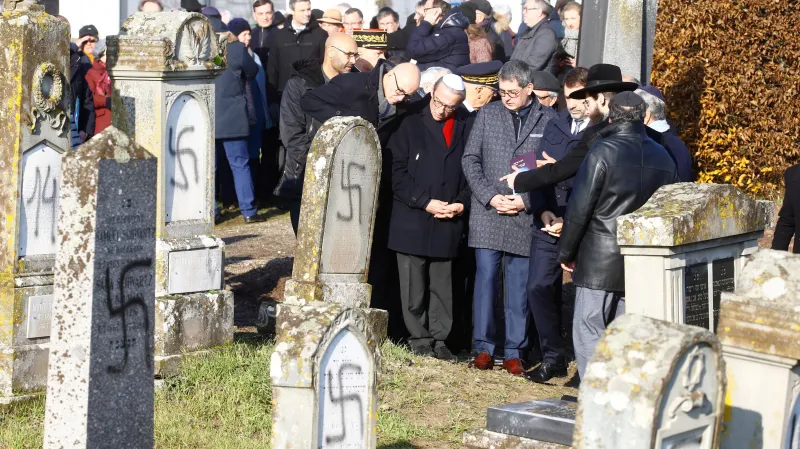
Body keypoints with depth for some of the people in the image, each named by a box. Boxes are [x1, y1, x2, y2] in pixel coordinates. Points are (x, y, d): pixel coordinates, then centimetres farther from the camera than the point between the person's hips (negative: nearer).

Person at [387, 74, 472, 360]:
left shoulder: (464, 130, 8)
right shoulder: (411, 125, 2)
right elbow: (398, 172, -3)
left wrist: (463, 202, -5)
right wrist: (425, 202, -11)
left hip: (448, 223, 2)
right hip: (412, 220, -2)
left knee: (442, 286, 6)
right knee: (414, 286, 2)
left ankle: (439, 339, 14)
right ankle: (420, 339, 11)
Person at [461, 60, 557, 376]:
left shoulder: (548, 120, 2)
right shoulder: (487, 114, 7)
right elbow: (470, 159, 7)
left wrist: (526, 201, -8)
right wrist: (490, 196, -5)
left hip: (526, 216, -1)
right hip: (487, 212, 1)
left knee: (519, 285, 2)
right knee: (486, 278, -1)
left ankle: (514, 352, 9)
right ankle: (484, 348, 7)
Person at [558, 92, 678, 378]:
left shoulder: (603, 152, -10)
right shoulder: (663, 158, 7)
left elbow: (579, 209, -11)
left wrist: (566, 252, 0)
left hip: (599, 262, -6)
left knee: (588, 333, -1)